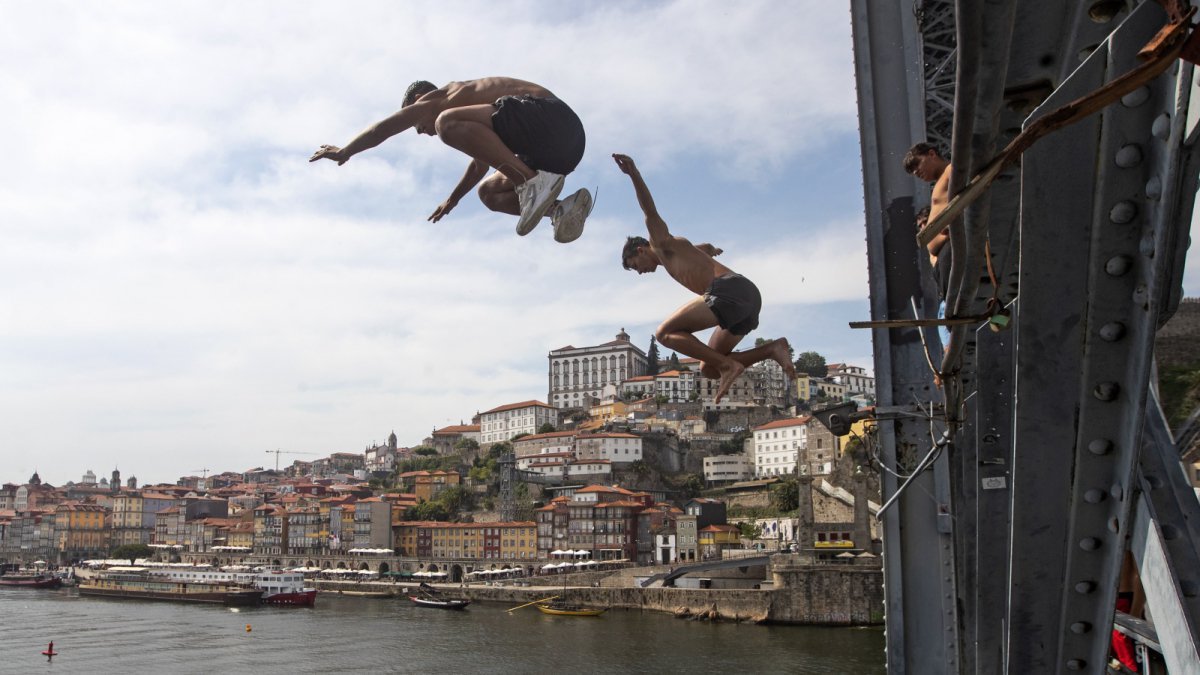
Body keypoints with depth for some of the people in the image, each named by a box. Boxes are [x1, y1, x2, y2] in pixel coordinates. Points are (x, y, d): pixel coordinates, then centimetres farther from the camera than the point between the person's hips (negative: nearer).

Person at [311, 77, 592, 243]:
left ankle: (533, 182, -27)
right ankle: (559, 208, -4)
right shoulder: (470, 104, 38)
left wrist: (344, 151, 32)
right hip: (562, 145, 10)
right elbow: (481, 164, 53)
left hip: (549, 118, -10)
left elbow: (383, 128, 17)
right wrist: (452, 200, 66)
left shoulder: (436, 98, 12)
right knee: (489, 193, 23)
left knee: (448, 124, -20)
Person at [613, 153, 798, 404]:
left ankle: (729, 364, -19)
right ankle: (772, 349, -2)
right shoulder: (679, 254, 36)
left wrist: (634, 174, -22)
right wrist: (712, 249, 83)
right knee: (708, 368, 11)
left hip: (729, 289, -10)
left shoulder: (663, 244, 12)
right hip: (749, 296, 10)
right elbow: (707, 247, 58)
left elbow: (650, 211, -7)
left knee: (665, 333, -7)